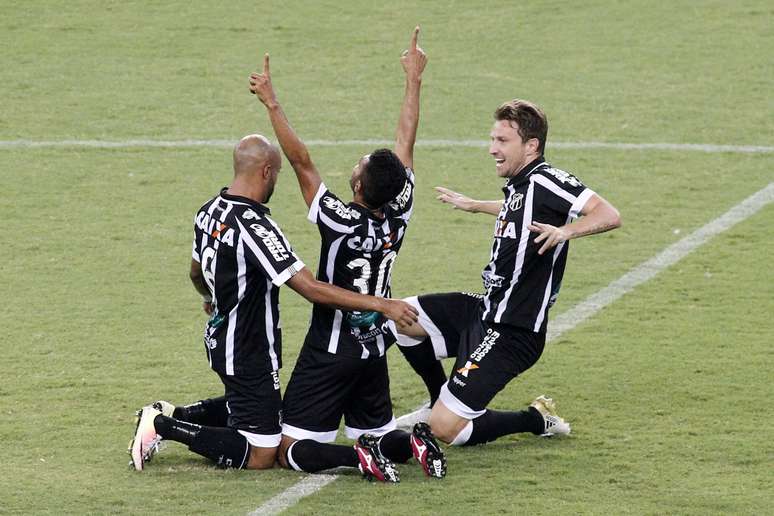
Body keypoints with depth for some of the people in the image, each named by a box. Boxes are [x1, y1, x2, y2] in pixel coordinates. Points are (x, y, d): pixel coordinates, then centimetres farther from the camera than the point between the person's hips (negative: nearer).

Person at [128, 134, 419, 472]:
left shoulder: (209, 212, 1)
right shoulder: (254, 226, -26)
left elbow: (196, 272, 22)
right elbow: (311, 289, -29)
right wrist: (380, 304, -25)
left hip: (220, 339, 10)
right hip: (249, 353, -10)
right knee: (260, 456, -4)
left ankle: (170, 415, 18)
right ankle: (164, 427, -8)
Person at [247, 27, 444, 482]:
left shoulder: (342, 223, -22)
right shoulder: (398, 217, -6)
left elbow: (302, 162, -22)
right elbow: (406, 145, 2)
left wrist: (272, 104, -20)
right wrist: (414, 80, 10)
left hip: (330, 354, -6)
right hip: (375, 351, 6)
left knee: (294, 451, -3)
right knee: (379, 434, 20)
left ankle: (359, 459, -27)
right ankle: (414, 444, -11)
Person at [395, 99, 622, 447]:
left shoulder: (544, 181, -17)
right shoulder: (519, 185, 10)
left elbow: (609, 215, -31)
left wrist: (565, 231, -47)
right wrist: (474, 206, 52)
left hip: (510, 333, -9)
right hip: (484, 311, 9)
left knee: (446, 429, -14)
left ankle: (537, 421, 7)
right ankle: (443, 403, 28)